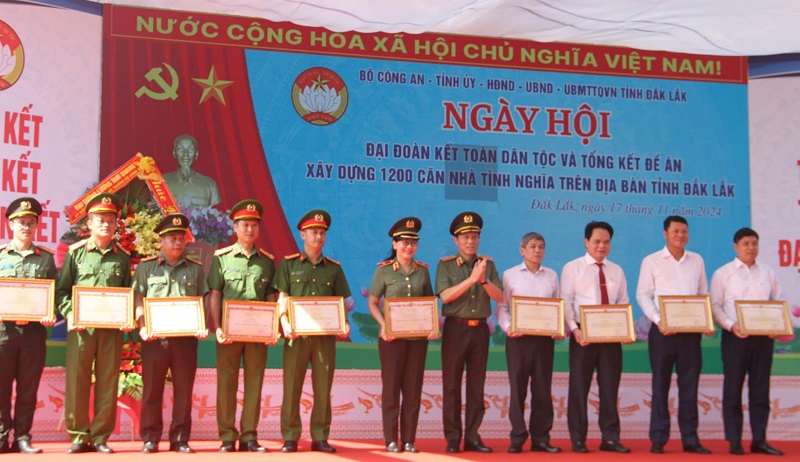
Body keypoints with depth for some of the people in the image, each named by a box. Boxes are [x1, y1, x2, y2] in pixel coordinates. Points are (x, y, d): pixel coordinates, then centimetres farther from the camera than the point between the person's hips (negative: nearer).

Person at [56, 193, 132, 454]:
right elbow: (61, 289, 4)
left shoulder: (122, 257, 11)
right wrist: (69, 314, -11)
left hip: (112, 328, 1)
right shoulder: (76, 253, 6)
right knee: (77, 382, -1)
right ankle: (79, 436, 8)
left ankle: (101, 437, 10)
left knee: (107, 384, 3)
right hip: (81, 326, -1)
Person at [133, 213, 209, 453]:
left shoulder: (196, 269, 11)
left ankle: (180, 438, 11)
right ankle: (150, 437, 12)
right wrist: (143, 327, -11)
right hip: (155, 337, -1)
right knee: (152, 388, 3)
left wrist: (203, 326, -7)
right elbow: (139, 300, 3)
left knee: (184, 389, 4)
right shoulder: (146, 267, 7)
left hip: (186, 336, 1)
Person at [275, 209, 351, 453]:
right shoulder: (288, 264, 7)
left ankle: (320, 437, 10)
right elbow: (282, 298, 1)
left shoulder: (334, 268, 13)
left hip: (326, 334, 2)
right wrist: (285, 323, -16)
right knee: (292, 387, -1)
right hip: (298, 333, -2)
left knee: (323, 389, 3)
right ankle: (290, 438, 6)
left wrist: (344, 324, -6)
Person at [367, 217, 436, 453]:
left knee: (413, 390, 5)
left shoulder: (422, 270, 7)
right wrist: (383, 325, -15)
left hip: (418, 336, 3)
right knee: (391, 388, 2)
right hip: (392, 336, -3)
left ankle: (409, 440, 12)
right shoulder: (384, 270, -1)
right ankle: (391, 440, 10)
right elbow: (372, 302, 1)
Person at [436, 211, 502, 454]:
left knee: (476, 386, 6)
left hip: (480, 329, 3)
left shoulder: (487, 264, 8)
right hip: (455, 328, -3)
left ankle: (472, 437, 13)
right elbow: (445, 296, -13)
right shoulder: (446, 265, 0)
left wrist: (484, 279, -18)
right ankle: (452, 438, 8)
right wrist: (471, 278, -21)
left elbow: (499, 296, 0)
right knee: (452, 386, 1)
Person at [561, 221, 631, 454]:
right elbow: (566, 302, -5)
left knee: (610, 387, 6)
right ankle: (578, 439, 9)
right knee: (579, 387, 2)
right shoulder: (573, 268, 1)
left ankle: (610, 438, 13)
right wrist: (575, 329, -17)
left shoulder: (616, 271, 13)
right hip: (583, 334, -3)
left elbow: (623, 302, 11)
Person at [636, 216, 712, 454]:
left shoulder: (697, 261, 12)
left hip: (691, 330, 3)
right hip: (663, 331, -3)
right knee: (661, 385, 1)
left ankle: (690, 439, 11)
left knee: (689, 385, 5)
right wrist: (658, 321, -14)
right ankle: (658, 439, 7)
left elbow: (704, 294, 14)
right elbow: (643, 295, -2)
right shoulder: (652, 261, 2)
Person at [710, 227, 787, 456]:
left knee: (760, 389, 6)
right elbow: (715, 305, -3)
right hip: (735, 337, -3)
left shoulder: (768, 273, 10)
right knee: (733, 389, 1)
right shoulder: (723, 274, 1)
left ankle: (759, 440, 13)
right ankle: (734, 441, 7)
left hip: (763, 337, 3)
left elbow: (780, 302, 11)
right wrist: (731, 325, -18)